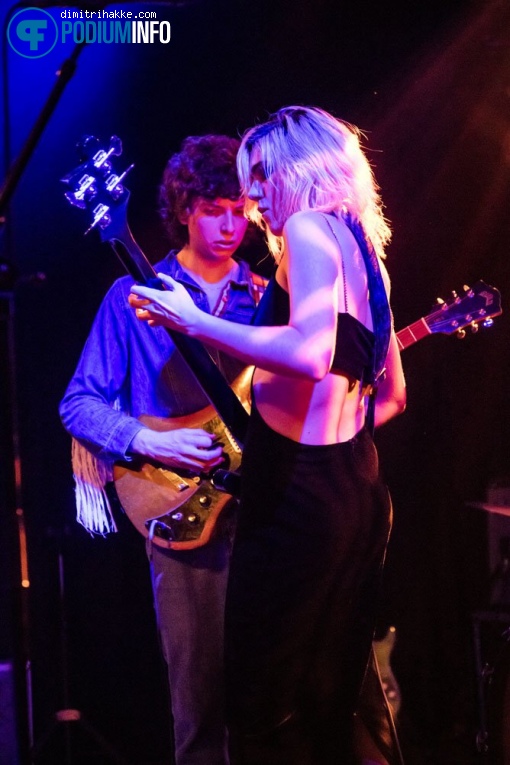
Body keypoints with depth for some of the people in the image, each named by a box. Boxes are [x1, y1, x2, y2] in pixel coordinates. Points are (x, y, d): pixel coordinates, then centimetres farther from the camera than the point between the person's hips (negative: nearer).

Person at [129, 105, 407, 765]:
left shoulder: (309, 227, -8)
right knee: (330, 706, 15)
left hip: (297, 489, -10)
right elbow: (392, 395, 24)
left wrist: (191, 320, -17)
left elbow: (310, 353, -25)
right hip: (361, 485, 10)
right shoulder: (364, 248, 19)